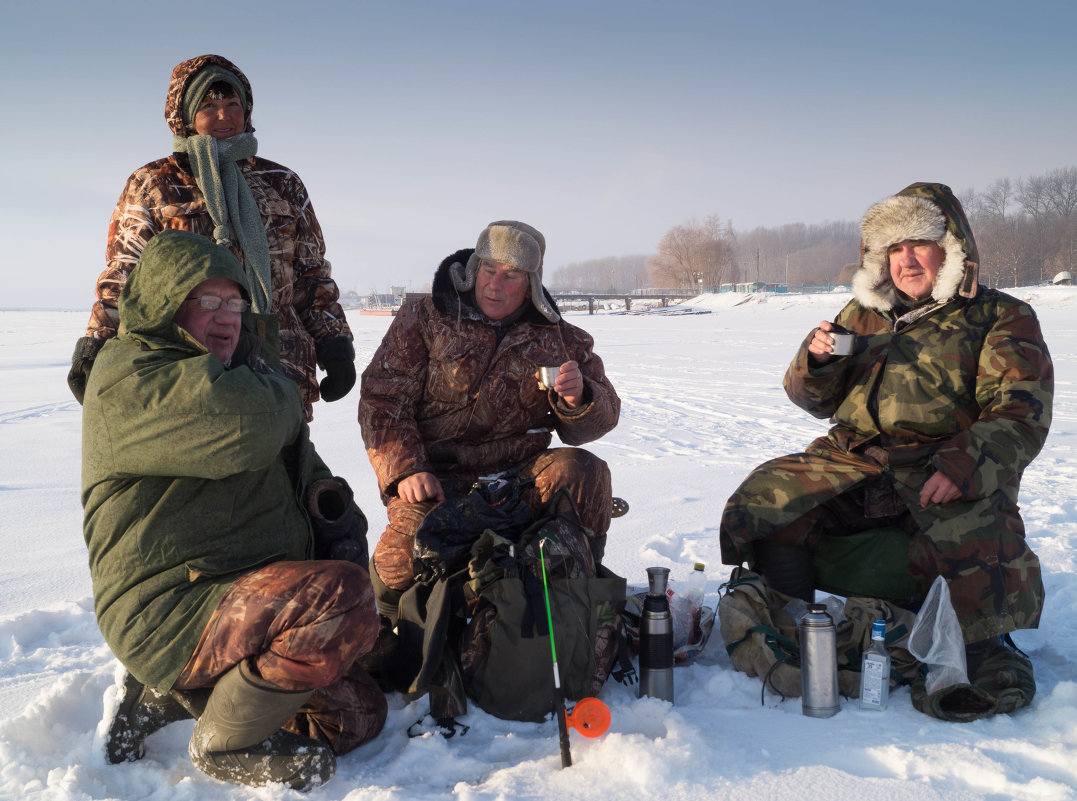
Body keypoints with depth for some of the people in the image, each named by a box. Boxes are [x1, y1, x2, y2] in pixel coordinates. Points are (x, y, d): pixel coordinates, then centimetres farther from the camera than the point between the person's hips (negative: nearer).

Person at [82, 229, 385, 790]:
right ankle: (219, 741, -9)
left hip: (243, 606, 10)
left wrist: (339, 517, 6)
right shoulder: (129, 378, -13)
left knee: (358, 712, 14)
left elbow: (299, 461, 26)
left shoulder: (231, 379, 19)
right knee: (343, 597, -32)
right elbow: (249, 428, -31)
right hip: (168, 611, -10)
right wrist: (272, 381, -7)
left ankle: (173, 697, 17)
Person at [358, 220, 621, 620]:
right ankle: (396, 617, 6)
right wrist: (406, 470, -16)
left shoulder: (559, 338, 9)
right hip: (437, 479, -2)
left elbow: (601, 417, 10)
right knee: (408, 549, -31)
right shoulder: (424, 318, 4)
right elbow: (381, 399, -1)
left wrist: (578, 399, -16)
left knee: (584, 473, -27)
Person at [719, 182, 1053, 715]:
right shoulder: (864, 314, 21)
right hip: (852, 461, 4)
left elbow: (1020, 416, -4)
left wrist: (965, 467, -24)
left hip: (942, 475, -3)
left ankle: (981, 663, -4)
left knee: (974, 548, -34)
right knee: (762, 506, -19)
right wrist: (816, 360, -3)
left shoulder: (1000, 319, 8)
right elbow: (817, 401, 21)